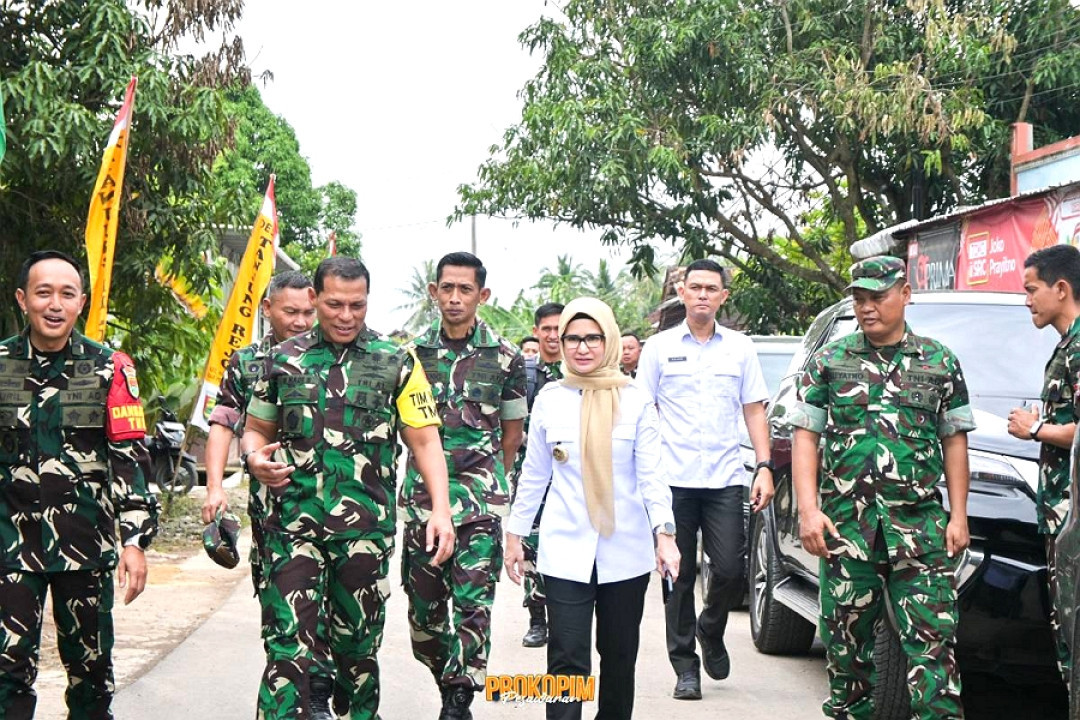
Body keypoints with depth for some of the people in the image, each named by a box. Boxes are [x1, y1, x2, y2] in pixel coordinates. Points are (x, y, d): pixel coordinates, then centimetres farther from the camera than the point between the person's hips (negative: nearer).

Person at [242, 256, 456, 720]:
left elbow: (425, 441, 3)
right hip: (293, 521, 0)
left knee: (358, 645, 11)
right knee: (288, 645, -7)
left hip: (366, 527, 0)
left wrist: (440, 509, -8)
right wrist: (255, 458, -5)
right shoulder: (282, 360, 9)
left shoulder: (397, 362, 5)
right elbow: (256, 429, 19)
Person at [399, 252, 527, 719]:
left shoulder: (505, 357, 1)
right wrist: (432, 472, 13)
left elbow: (512, 429, 11)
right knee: (423, 603, 6)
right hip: (422, 495, 3)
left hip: (481, 499, -2)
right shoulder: (413, 353, 6)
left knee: (473, 602, -7)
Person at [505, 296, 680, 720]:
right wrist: (515, 534, 9)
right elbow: (534, 476, 10)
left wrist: (665, 533, -16)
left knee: (620, 655, 12)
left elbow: (651, 475, -4)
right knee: (568, 660, -7)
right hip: (566, 550, 0)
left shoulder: (635, 400, -1)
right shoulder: (549, 399, 3)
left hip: (626, 550, 0)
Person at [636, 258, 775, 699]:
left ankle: (711, 631, 26)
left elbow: (754, 411, 11)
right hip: (673, 480, -1)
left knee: (730, 570, -5)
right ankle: (685, 667, 15)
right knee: (679, 576, 3)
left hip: (725, 480, 1)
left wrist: (764, 467, 1)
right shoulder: (659, 347, 6)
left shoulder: (740, 348, 9)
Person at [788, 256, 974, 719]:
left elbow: (955, 442, 11)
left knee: (932, 638, -7)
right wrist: (808, 510, -5)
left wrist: (958, 516, 4)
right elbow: (805, 437, 6)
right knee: (847, 636, 7)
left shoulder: (940, 363, 8)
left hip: (920, 526, 0)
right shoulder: (830, 361, 8)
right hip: (845, 524, 1)